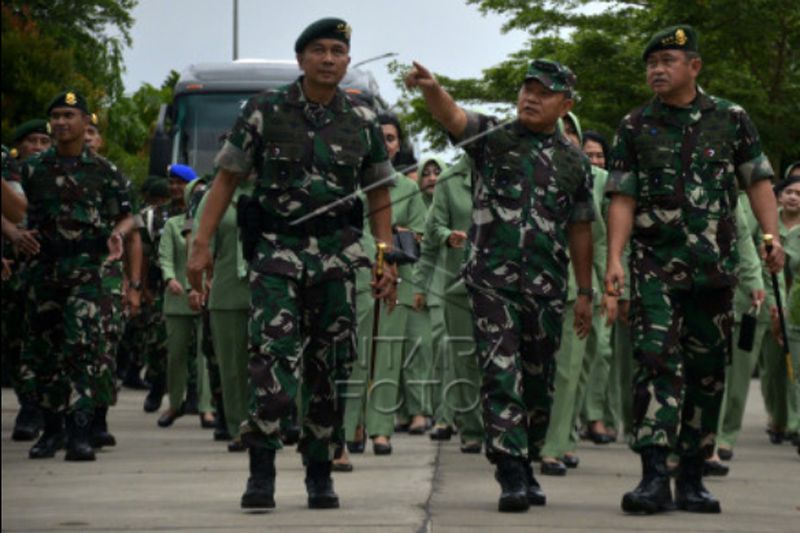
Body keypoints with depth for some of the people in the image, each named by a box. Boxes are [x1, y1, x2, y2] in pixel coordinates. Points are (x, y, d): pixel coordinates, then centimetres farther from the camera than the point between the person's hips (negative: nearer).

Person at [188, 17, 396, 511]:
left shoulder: (363, 122, 6)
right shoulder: (265, 112, 0)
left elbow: (379, 196, 12)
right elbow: (228, 178, 1)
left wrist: (387, 260, 3)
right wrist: (202, 244, -6)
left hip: (336, 254, 3)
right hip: (276, 250, -2)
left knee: (330, 367, 5)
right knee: (272, 355, -16)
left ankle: (320, 475, 15)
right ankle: (262, 473, -15)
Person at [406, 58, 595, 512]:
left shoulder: (575, 162, 10)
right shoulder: (492, 137, 3)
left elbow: (580, 231, 13)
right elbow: (453, 116, -17)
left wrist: (586, 293, 11)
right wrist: (431, 88, -39)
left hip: (547, 287, 3)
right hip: (493, 280, -3)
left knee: (538, 381, 9)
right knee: (502, 375, -10)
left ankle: (526, 465, 24)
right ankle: (511, 474, -14)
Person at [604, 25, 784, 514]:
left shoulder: (732, 120, 6)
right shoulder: (635, 129, 4)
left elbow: (758, 181, 7)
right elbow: (623, 199, 1)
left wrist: (772, 237, -6)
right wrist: (614, 258, -10)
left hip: (715, 268, 2)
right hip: (655, 266, -2)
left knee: (708, 370, 5)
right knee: (658, 361, -14)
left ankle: (693, 478, 14)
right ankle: (655, 477, -19)